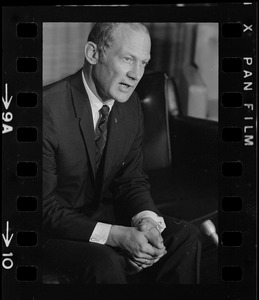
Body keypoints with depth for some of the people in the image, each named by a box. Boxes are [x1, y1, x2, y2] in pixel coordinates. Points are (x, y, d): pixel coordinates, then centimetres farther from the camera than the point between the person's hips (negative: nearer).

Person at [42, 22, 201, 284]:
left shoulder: (129, 104, -1)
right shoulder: (49, 108, -25)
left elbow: (132, 180, 5)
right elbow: (45, 208, -23)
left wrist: (147, 221, -17)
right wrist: (116, 236, -30)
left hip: (101, 212, 7)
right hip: (54, 231, -6)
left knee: (183, 237, -8)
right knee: (105, 263, -33)